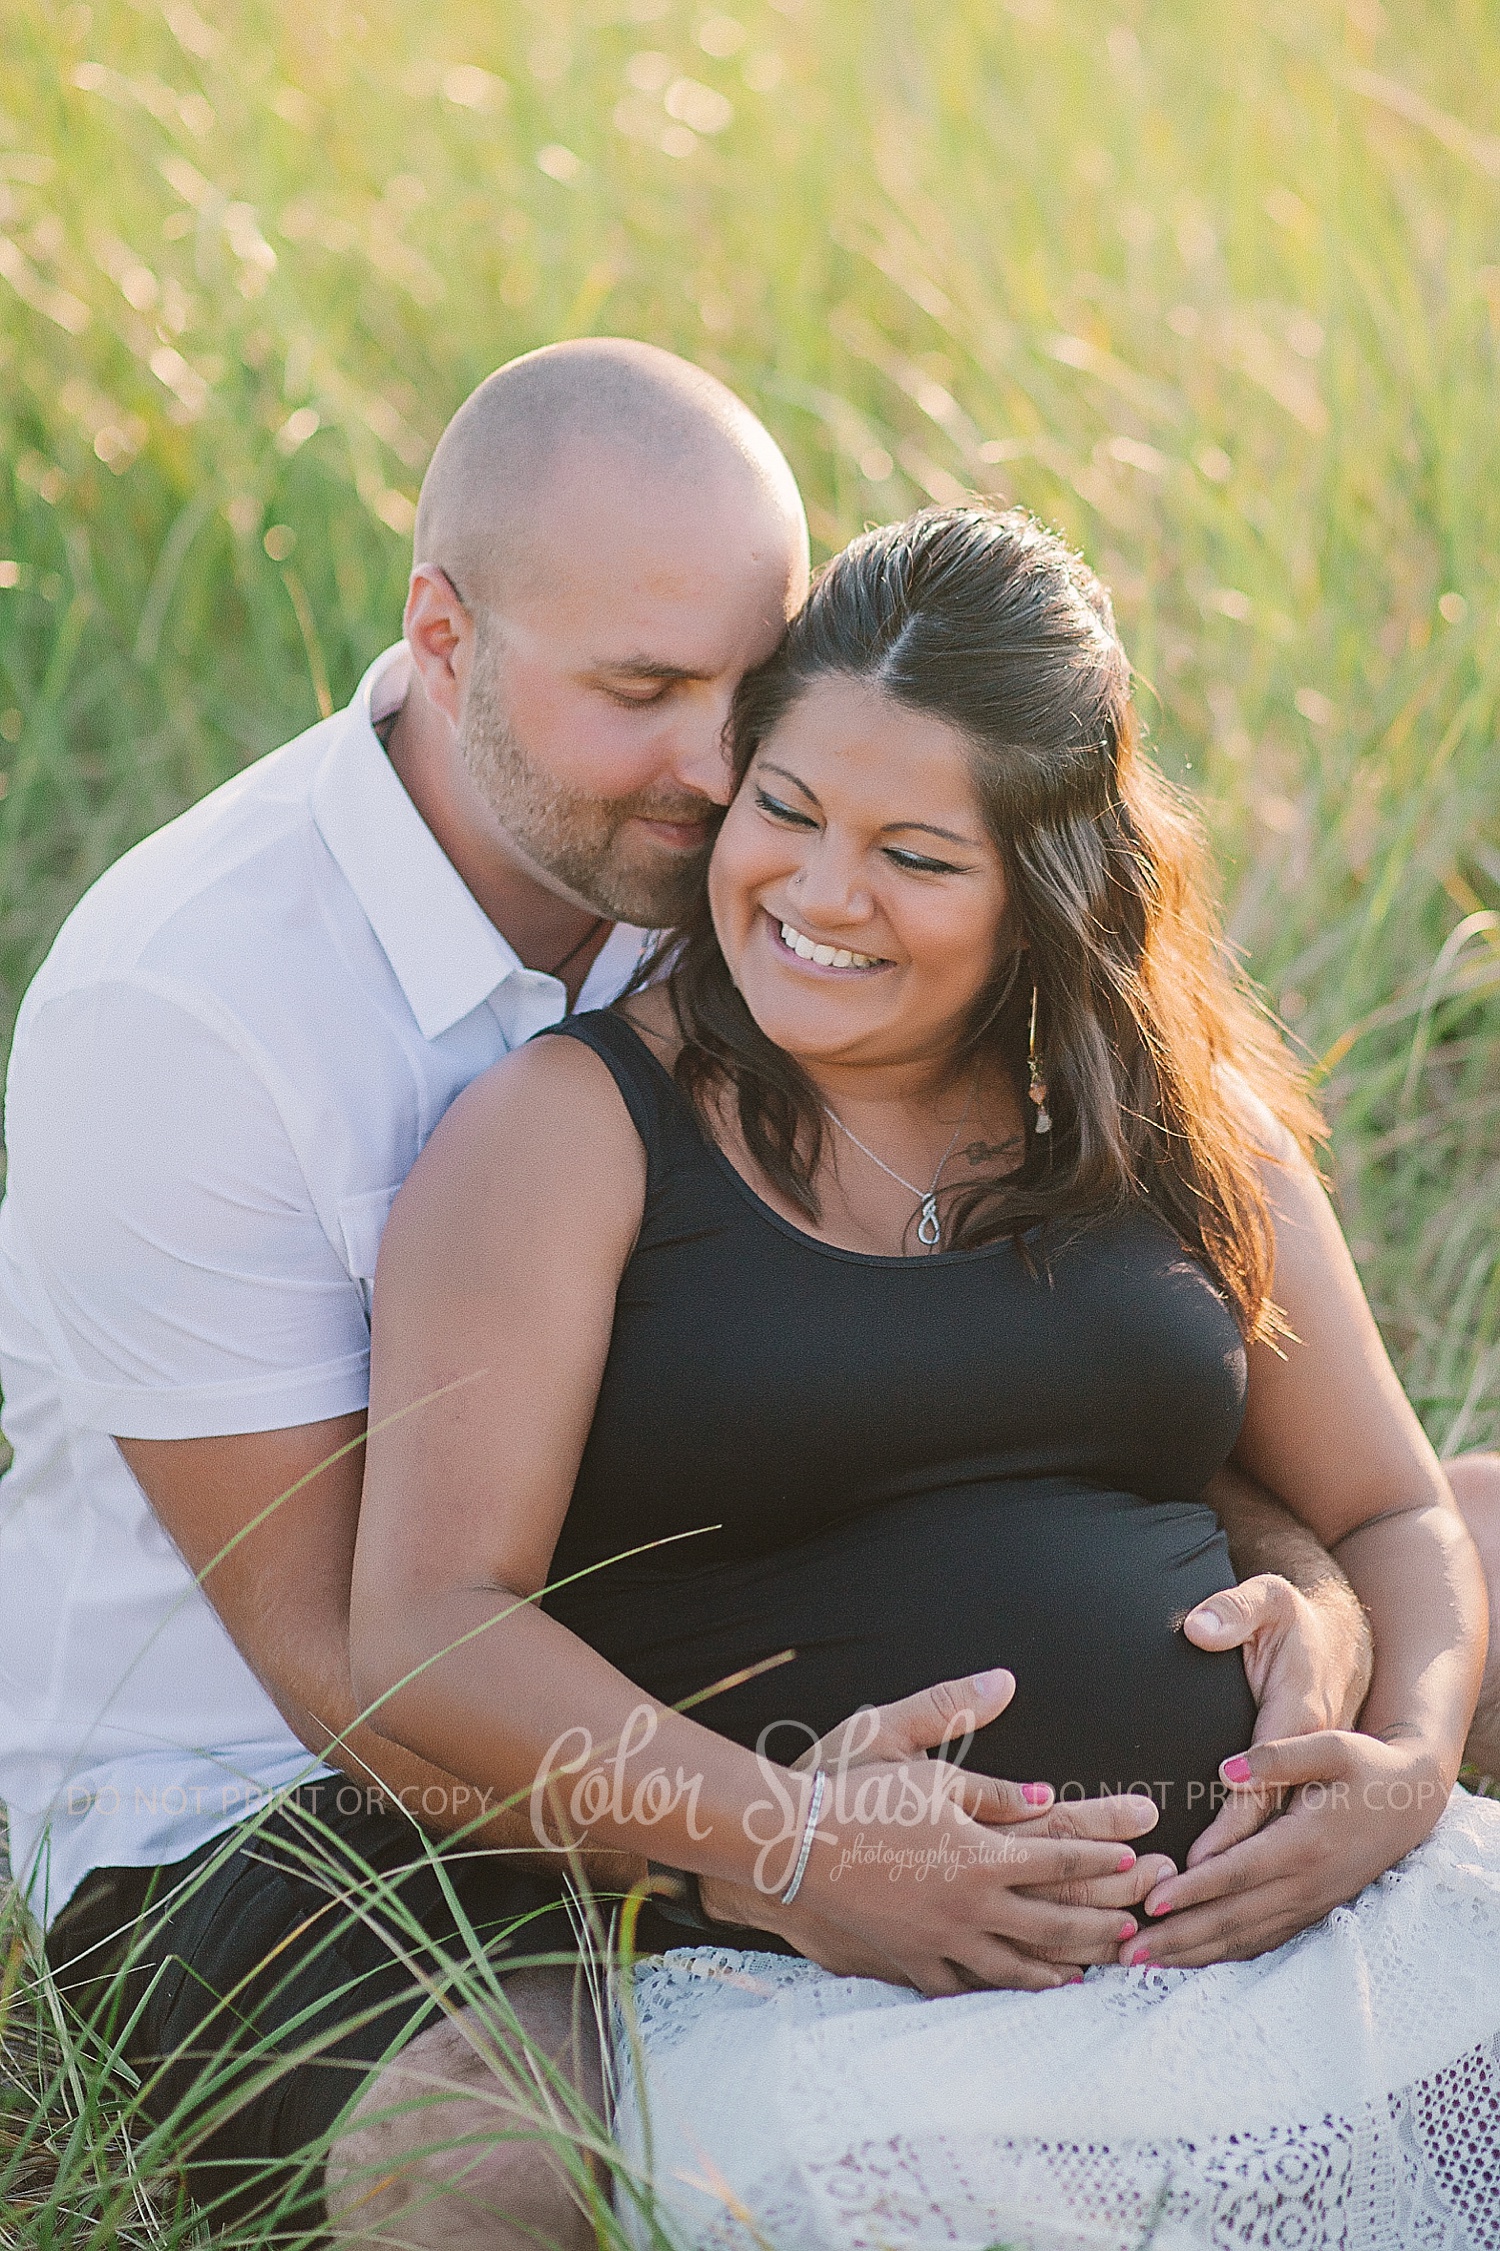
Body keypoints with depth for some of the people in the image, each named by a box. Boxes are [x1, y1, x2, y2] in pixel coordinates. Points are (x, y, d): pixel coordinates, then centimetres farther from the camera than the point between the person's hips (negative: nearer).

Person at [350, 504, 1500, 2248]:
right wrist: (793, 1843, -19)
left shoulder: (1185, 1121, 16)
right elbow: (426, 1635, -7)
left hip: (1259, 1904, 4)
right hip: (818, 1979, -4)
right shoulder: (569, 1127, 2)